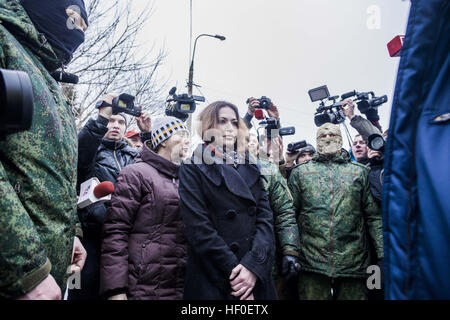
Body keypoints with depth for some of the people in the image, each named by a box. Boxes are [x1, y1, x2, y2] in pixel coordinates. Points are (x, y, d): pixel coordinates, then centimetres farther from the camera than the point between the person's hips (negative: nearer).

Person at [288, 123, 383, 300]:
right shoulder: (300, 172, 10)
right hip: (311, 263, -1)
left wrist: (383, 254, -1)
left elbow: (374, 216, 8)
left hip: (354, 264, 1)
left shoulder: (360, 172, 12)